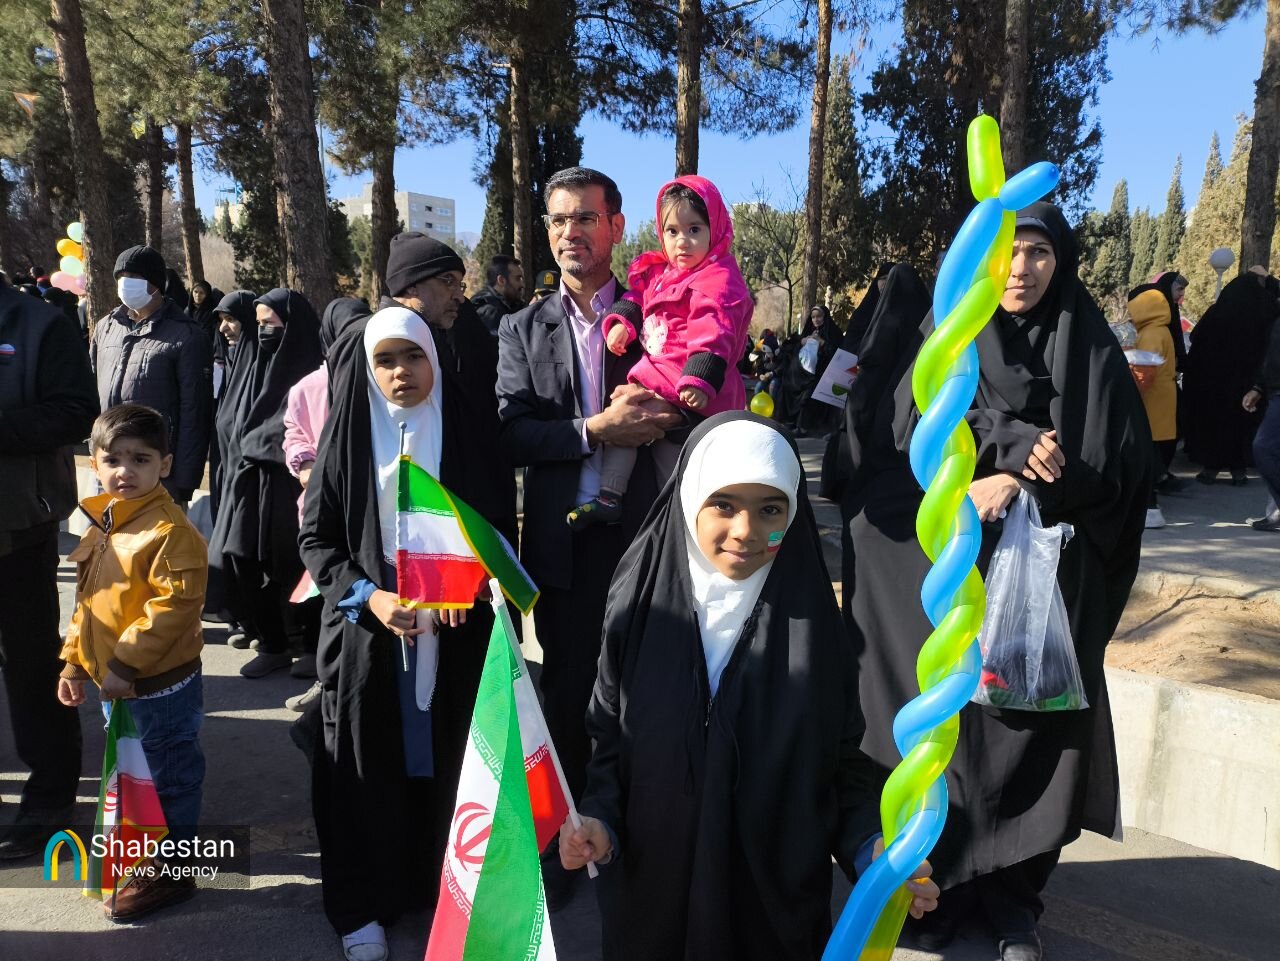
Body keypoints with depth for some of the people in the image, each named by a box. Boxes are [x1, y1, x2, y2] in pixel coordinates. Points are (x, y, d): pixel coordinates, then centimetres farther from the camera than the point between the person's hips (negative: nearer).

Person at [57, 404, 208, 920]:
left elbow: (173, 608, -26)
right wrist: (74, 663, 13)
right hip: (113, 683, 9)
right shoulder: (101, 526, 6)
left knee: (168, 778, 8)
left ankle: (168, 871, 23)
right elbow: (87, 604, 15)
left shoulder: (170, 530, -22)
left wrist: (125, 665, -24)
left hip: (162, 684, -8)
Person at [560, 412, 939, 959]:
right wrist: (599, 821, -17)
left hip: (778, 895, 0)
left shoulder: (814, 621, -10)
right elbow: (608, 738, -2)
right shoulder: (640, 608, -10)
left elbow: (843, 759, -2)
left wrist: (873, 847, -17)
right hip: (652, 889, 0)